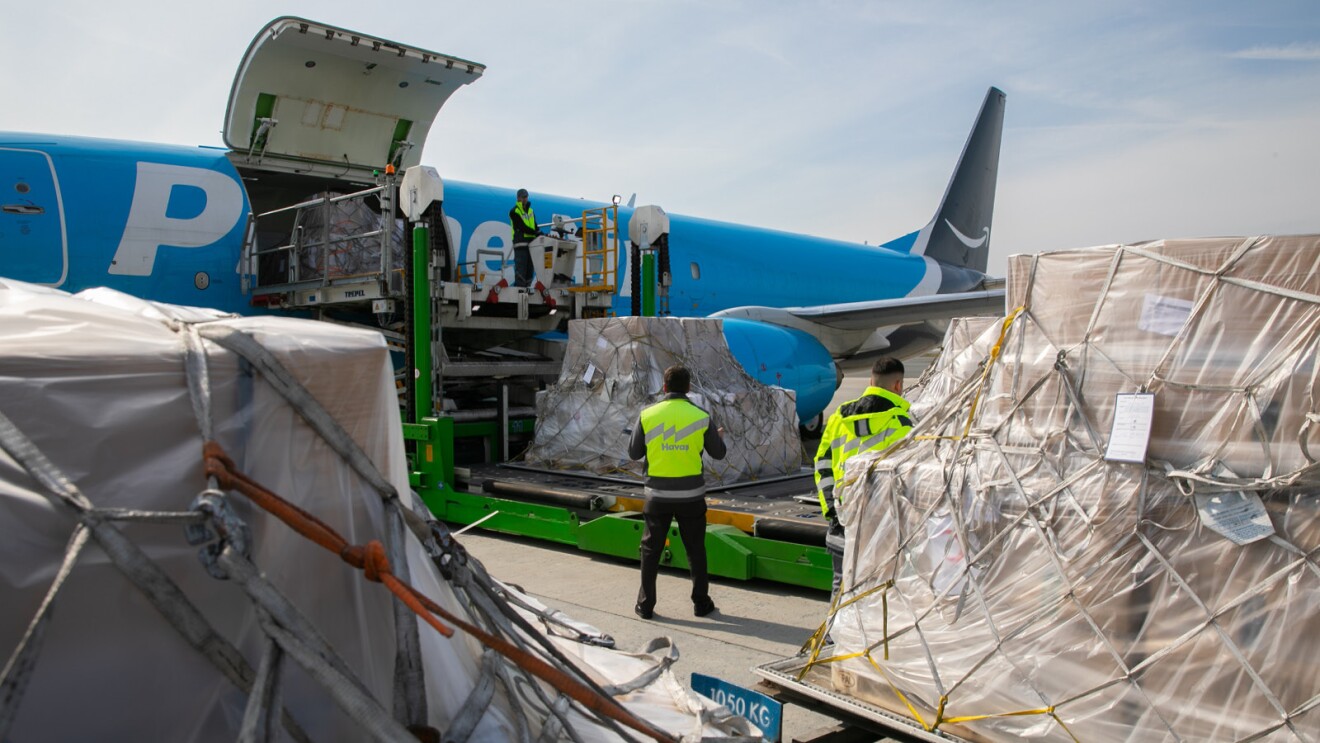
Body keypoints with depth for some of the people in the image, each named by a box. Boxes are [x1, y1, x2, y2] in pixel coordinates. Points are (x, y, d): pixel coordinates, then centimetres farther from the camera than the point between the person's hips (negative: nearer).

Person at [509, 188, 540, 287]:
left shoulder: (530, 211, 21)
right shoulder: (514, 212, -1)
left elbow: (534, 226, 17)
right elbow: (522, 227, -11)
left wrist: (539, 234, -2)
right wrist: (537, 233, -18)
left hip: (531, 243, 7)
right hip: (520, 243, -7)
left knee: (530, 270, 5)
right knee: (521, 270, -12)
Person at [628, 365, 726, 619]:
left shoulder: (647, 415, -5)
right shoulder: (701, 417, -6)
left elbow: (634, 453, 4)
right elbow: (718, 453, 6)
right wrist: (719, 436, 27)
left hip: (658, 494, 0)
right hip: (691, 495, 0)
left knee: (651, 550, 11)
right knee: (695, 550, 13)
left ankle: (645, 604, 15)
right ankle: (701, 602, 20)